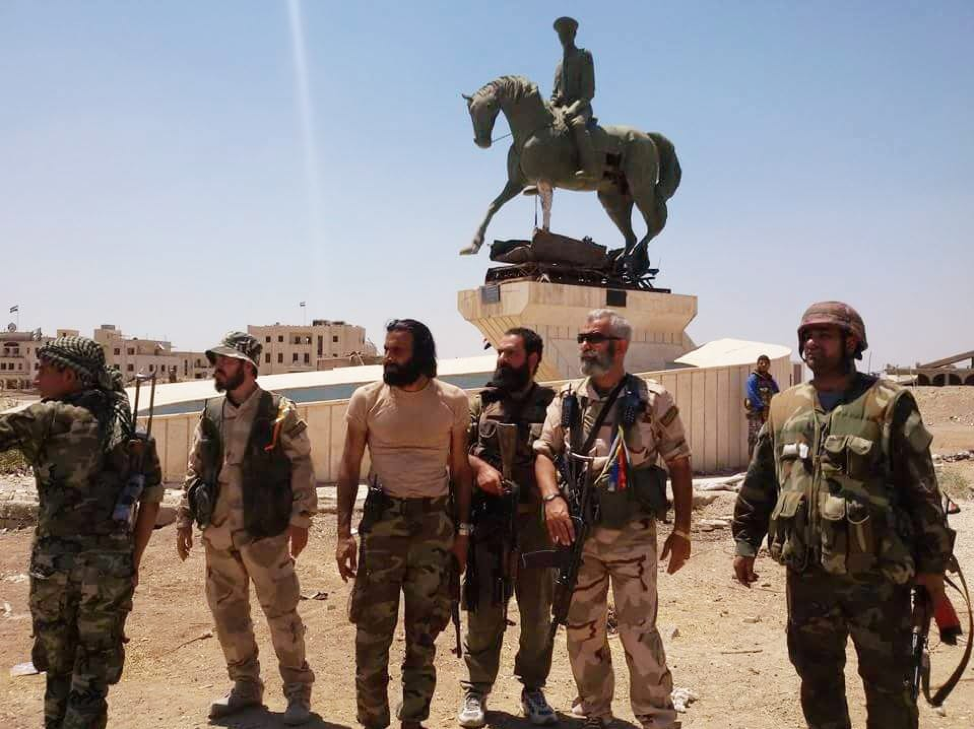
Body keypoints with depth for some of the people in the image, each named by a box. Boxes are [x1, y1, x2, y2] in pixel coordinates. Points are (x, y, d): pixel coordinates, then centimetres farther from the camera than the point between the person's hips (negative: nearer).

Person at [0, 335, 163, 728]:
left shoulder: (49, 417, -5)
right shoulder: (127, 424, 7)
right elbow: (152, 497, 8)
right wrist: (133, 560, 14)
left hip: (53, 560, -1)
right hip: (111, 563, 2)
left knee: (57, 663, 18)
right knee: (94, 669, 12)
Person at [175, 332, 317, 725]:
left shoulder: (280, 413, -7)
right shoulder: (210, 414, 8)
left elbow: (302, 468, -7)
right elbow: (195, 470, 14)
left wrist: (301, 520, -11)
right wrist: (185, 520, 11)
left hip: (264, 533, -5)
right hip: (218, 534, 6)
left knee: (282, 612, 2)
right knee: (227, 612, 15)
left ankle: (298, 691, 18)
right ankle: (245, 685, 32)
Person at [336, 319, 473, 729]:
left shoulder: (453, 401, -1)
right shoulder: (367, 399, -3)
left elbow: (460, 470, 6)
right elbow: (349, 469, 2)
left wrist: (462, 531, 1)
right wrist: (344, 533, -4)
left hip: (435, 521, 1)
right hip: (382, 518, -1)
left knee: (424, 628, 10)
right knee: (373, 627, 4)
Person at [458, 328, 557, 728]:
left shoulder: (553, 404, 3)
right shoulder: (481, 403, 7)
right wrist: (480, 466, -16)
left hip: (536, 522, 0)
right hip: (488, 521, 0)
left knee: (538, 613, 11)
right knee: (484, 610, 7)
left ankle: (533, 689, 28)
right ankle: (476, 690, 21)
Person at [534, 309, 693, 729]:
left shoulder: (653, 400, -4)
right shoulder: (566, 400, 4)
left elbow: (678, 464, 0)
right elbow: (544, 452, 2)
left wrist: (682, 530, -1)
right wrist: (552, 498, -18)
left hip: (633, 534, -3)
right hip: (579, 533, 4)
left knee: (639, 630, 1)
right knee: (582, 629, 14)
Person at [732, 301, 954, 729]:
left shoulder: (889, 405, -7)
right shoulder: (784, 408, 7)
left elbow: (921, 489, -5)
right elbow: (759, 483, 12)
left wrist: (932, 562, -5)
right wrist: (745, 542, 10)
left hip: (876, 575, -4)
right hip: (806, 574, 4)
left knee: (888, 682, 10)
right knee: (817, 676, 18)